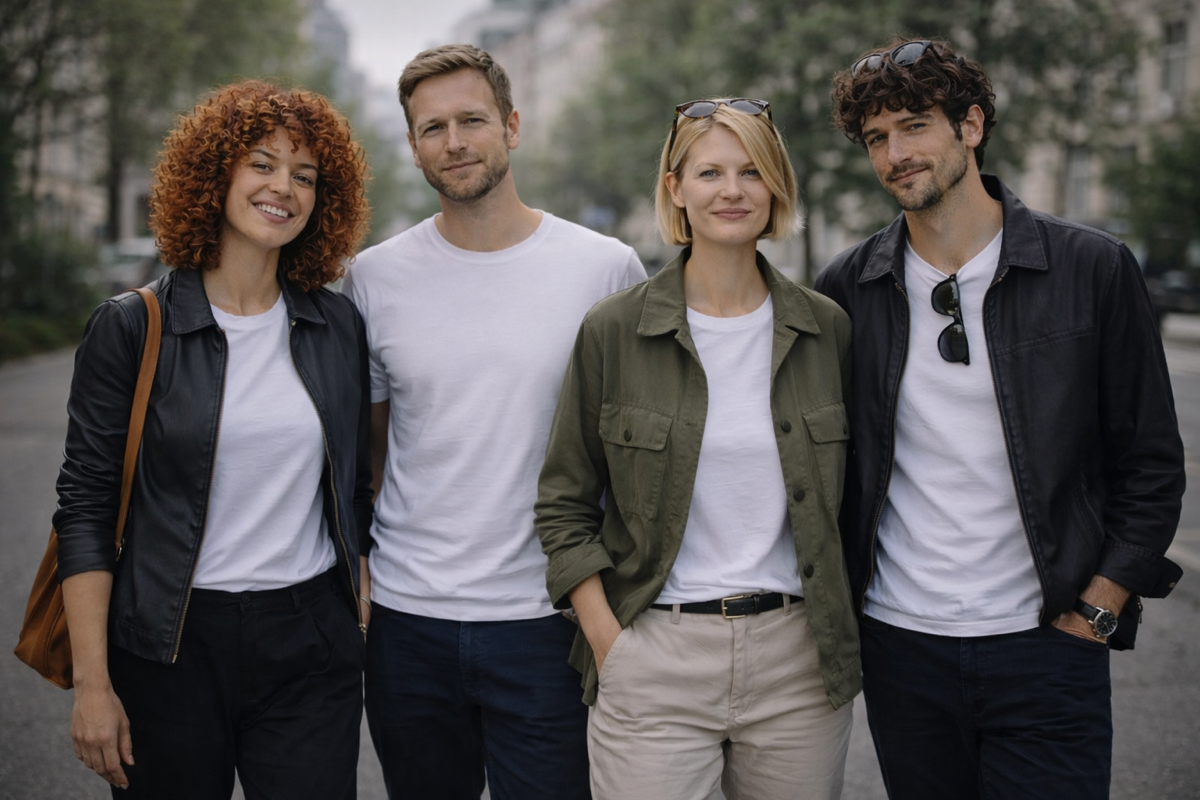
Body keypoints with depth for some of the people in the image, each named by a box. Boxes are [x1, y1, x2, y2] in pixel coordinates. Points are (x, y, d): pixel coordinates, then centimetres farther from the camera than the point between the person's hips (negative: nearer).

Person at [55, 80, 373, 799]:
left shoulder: (339, 328, 5)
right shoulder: (132, 328, -4)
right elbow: (85, 506, -5)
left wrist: (364, 622, 10)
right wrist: (92, 683, -9)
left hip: (310, 641, 2)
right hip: (171, 646, -2)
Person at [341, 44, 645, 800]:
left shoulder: (608, 269, -4)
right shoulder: (376, 277, 2)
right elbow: (364, 440, 12)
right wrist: (350, 563, 5)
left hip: (548, 622, -2)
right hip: (406, 619, 2)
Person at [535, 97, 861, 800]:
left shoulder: (826, 329, 4)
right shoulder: (614, 332, -2)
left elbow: (850, 491, 14)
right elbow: (565, 505, 2)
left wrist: (842, 633, 8)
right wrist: (609, 644, -6)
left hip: (799, 663, 2)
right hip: (655, 666, -2)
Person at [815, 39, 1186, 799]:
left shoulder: (1093, 269, -4)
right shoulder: (848, 288, 2)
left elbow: (1151, 464, 0)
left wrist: (1094, 614, -5)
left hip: (1045, 651, -2)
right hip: (898, 648, 2)